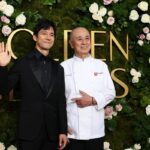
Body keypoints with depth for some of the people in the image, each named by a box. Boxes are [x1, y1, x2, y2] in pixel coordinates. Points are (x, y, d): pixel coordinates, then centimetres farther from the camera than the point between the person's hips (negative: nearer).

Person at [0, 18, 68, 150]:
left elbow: (61, 101, 9)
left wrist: (63, 130, 6)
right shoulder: (23, 63, -1)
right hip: (29, 130, -3)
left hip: (52, 132, 4)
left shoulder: (58, 68, 10)